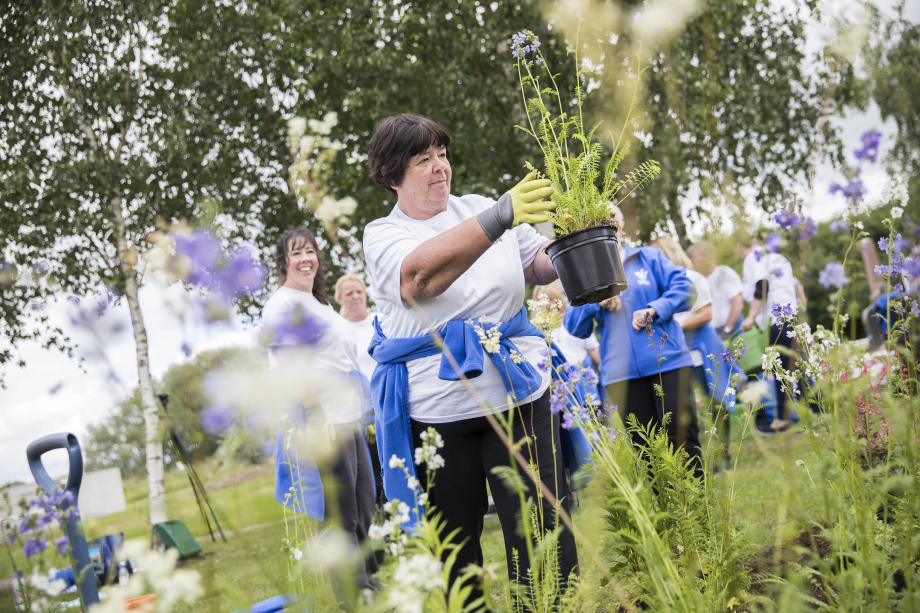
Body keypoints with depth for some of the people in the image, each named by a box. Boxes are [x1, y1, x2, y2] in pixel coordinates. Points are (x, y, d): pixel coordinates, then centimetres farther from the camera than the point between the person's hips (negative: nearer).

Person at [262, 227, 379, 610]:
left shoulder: (318, 302, 21)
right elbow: (291, 367, -17)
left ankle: (367, 578, 28)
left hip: (347, 416, 10)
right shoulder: (283, 304, -9)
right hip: (322, 419, -10)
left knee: (363, 503, 15)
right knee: (339, 514, -5)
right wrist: (317, 416, -22)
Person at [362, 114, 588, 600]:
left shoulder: (481, 208, 10)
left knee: (544, 534, -4)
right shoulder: (382, 236, -2)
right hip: (436, 410, -2)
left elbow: (541, 265, 14)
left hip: (517, 395, 2)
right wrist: (499, 218, -34)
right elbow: (420, 276, -24)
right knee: (453, 547, 8)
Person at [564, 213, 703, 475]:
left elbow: (682, 285, -1)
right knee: (644, 445, 5)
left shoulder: (649, 257, 10)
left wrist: (654, 309, -14)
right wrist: (594, 302, -9)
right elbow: (575, 328, 9)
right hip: (622, 372, 2)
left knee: (682, 436, -5)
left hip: (667, 361, -2)